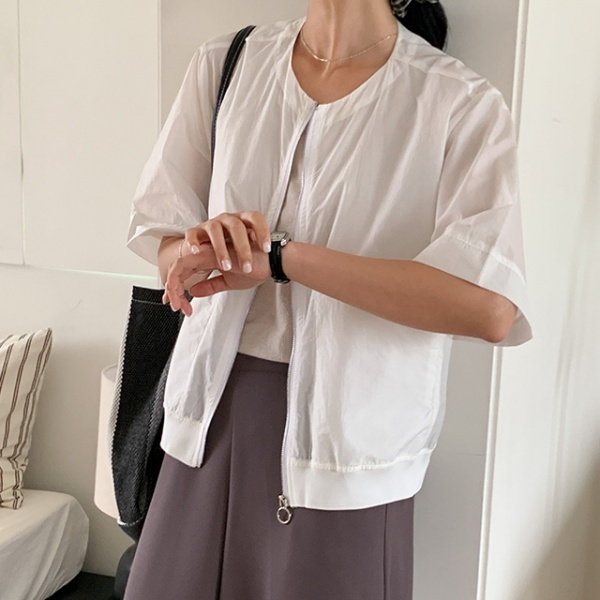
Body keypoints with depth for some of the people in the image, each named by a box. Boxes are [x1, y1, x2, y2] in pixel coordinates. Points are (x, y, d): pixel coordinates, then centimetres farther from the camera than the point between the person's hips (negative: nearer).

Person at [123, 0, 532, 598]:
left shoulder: (461, 104, -11)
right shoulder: (224, 63, 2)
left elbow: (491, 309, -23)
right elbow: (158, 236, 5)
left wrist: (280, 256, -25)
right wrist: (203, 245, -19)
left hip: (349, 428, -3)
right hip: (216, 412, 4)